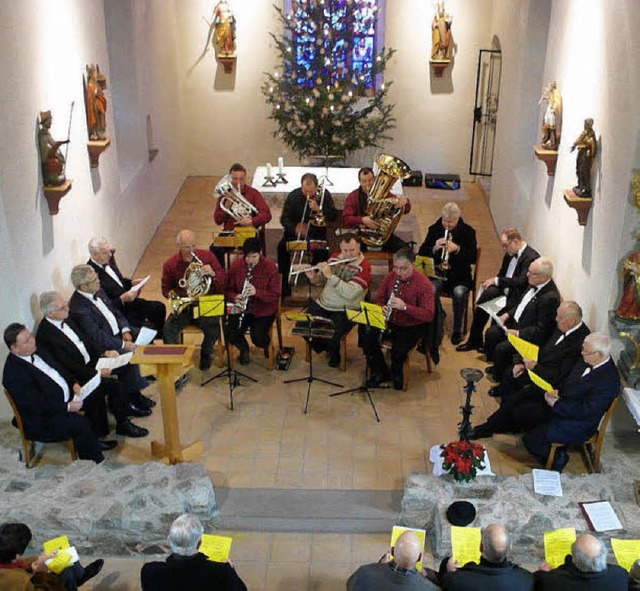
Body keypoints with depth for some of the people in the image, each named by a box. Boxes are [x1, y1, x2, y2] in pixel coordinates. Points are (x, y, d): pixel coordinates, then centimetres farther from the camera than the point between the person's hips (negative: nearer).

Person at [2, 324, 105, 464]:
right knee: (81, 424, -23)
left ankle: (100, 437, 13)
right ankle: (94, 462, -4)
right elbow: (38, 406, -24)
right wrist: (68, 407, -22)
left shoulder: (35, 351, 3)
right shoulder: (14, 374, -24)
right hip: (43, 421, -9)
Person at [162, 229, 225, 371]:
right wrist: (182, 295, -13)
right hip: (183, 307, 1)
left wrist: (213, 274, -21)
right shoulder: (170, 265, 1)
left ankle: (205, 353, 6)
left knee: (213, 328, -28)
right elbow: (166, 290, 6)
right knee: (168, 328, -27)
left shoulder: (207, 256, 1)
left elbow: (223, 279, 3)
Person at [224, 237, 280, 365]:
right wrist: (235, 297, -21)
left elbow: (276, 295, -13)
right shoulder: (237, 265, -4)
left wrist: (256, 292, -31)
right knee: (230, 334, -20)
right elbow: (228, 289, 3)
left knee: (258, 339, -22)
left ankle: (266, 344, 18)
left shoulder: (270, 267, -12)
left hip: (264, 310, -2)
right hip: (241, 309, 3)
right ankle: (243, 348, 17)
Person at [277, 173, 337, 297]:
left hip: (317, 232, -1)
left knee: (322, 251, -32)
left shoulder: (324, 195, 0)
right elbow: (284, 218, -2)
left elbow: (334, 216, -4)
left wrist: (319, 209, -21)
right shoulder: (293, 196, 0)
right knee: (282, 247, -27)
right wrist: (295, 228, -23)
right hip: (295, 231, 1)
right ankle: (284, 285, -17)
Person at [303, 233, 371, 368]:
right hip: (322, 305, 5)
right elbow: (321, 281, 15)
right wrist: (313, 277, -9)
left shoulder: (364, 267, -12)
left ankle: (334, 353, 8)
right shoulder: (334, 258, 7)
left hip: (345, 310, -5)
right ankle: (320, 346, 16)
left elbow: (350, 293, -24)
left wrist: (330, 275, -25)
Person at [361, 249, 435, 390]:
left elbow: (428, 315, -22)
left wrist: (405, 307, -34)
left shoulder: (424, 284, -17)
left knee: (399, 350, -29)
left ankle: (396, 373, 7)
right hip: (390, 322, 5)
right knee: (367, 337, -18)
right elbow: (379, 298, 10)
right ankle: (380, 372, 3)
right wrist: (382, 308, -15)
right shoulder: (391, 277, -1)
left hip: (413, 326, -5)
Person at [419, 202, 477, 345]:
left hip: (459, 275, -1)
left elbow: (473, 258, -7)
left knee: (459, 293, -33)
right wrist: (434, 248, -16)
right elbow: (421, 253, 4)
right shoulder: (434, 229, 6)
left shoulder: (467, 231, 1)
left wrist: (457, 249, -22)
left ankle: (457, 331, -15)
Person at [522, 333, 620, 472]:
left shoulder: (608, 381, -29)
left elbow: (584, 411, -27)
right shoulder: (586, 360, -4)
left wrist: (556, 404, -20)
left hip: (577, 426, -9)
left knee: (530, 439, -13)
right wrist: (557, 391, -5)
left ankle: (556, 457, 13)